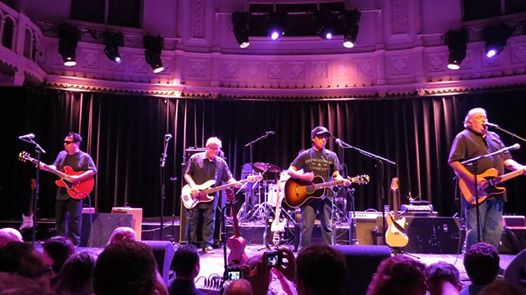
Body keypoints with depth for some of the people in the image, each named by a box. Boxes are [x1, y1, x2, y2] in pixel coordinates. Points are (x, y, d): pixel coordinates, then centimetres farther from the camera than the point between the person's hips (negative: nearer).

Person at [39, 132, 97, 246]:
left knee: (74, 218, -5)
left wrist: (78, 178, -21)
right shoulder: (61, 154, 12)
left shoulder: (85, 157, -6)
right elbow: (55, 168, 13)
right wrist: (46, 167, -7)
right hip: (61, 192, 7)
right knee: (59, 217, 13)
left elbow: (93, 171, -12)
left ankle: (74, 244, 3)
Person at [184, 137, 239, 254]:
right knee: (191, 220, 5)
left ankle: (207, 245, 12)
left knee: (209, 221, 2)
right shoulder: (195, 158, -1)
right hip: (194, 195, -1)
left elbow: (228, 178, 3)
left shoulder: (221, 163, 5)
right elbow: (187, 174, 0)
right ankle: (191, 244, 18)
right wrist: (192, 185, -16)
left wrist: (234, 182, -19)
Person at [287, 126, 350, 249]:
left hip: (325, 195, 2)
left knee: (327, 227, 6)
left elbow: (336, 175, 4)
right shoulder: (305, 155, 3)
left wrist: (343, 181, -18)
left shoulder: (331, 156, 9)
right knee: (306, 227, -3)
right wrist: (303, 176, -17)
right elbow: (290, 171, 1)